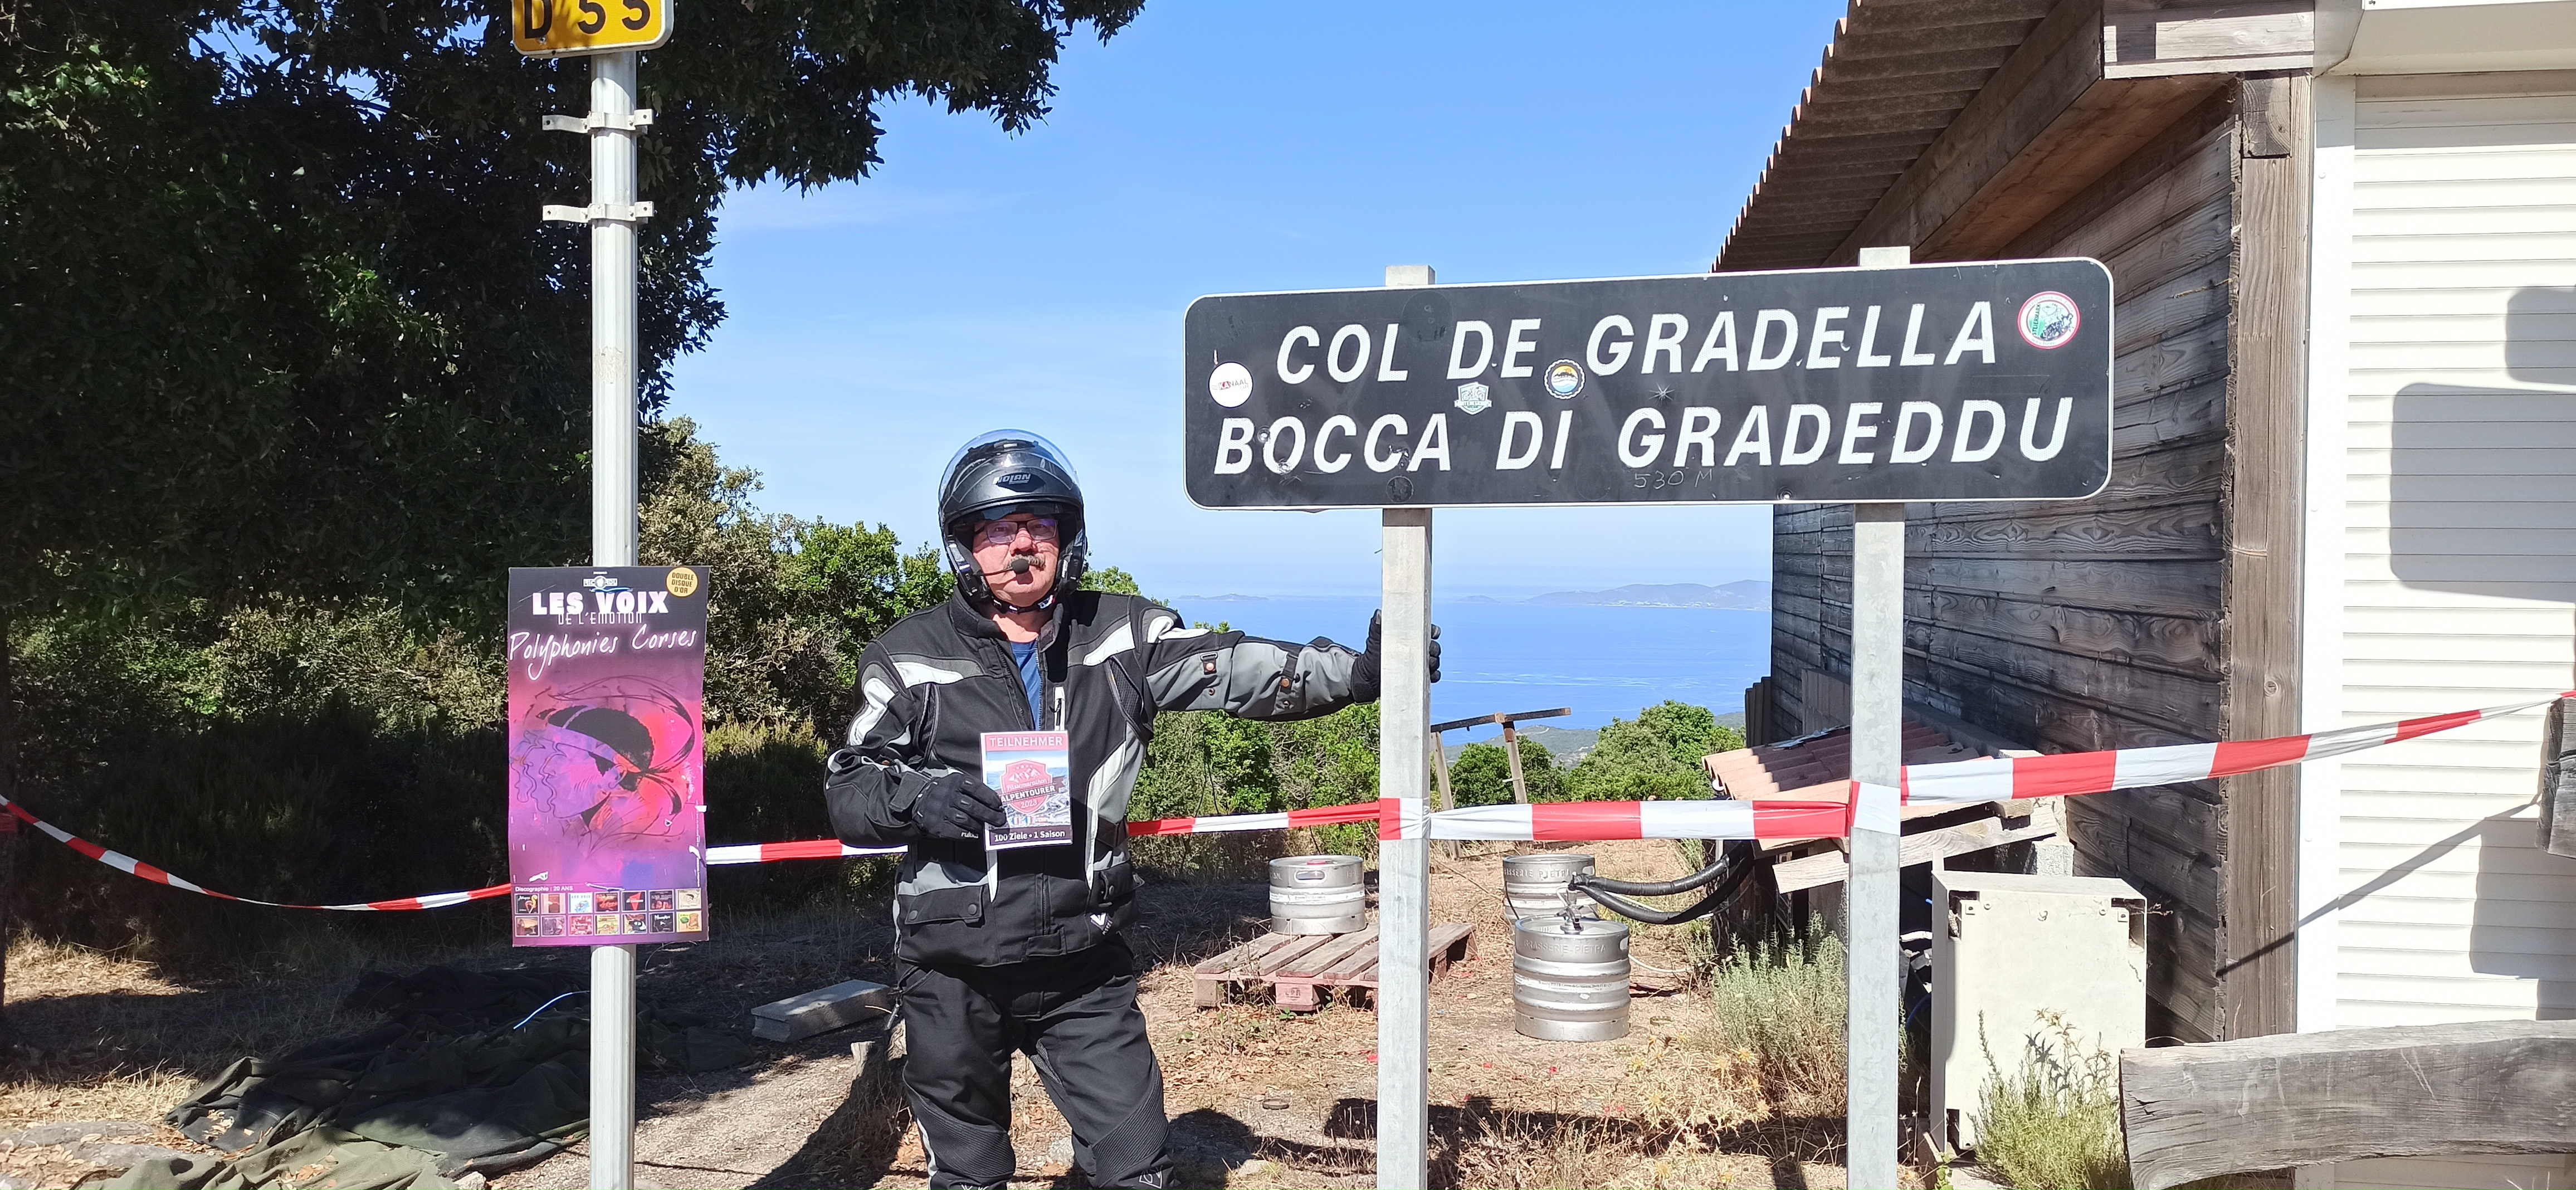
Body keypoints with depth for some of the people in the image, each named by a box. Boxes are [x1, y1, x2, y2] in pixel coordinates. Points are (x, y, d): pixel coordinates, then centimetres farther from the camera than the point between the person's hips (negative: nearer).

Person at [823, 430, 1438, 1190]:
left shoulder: (1123, 637, 1)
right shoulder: (912, 658, -2)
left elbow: (1236, 670, -8)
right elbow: (848, 792, 2)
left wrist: (1359, 672, -22)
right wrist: (917, 799, -19)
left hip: (1085, 965, 1)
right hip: (955, 972, -1)